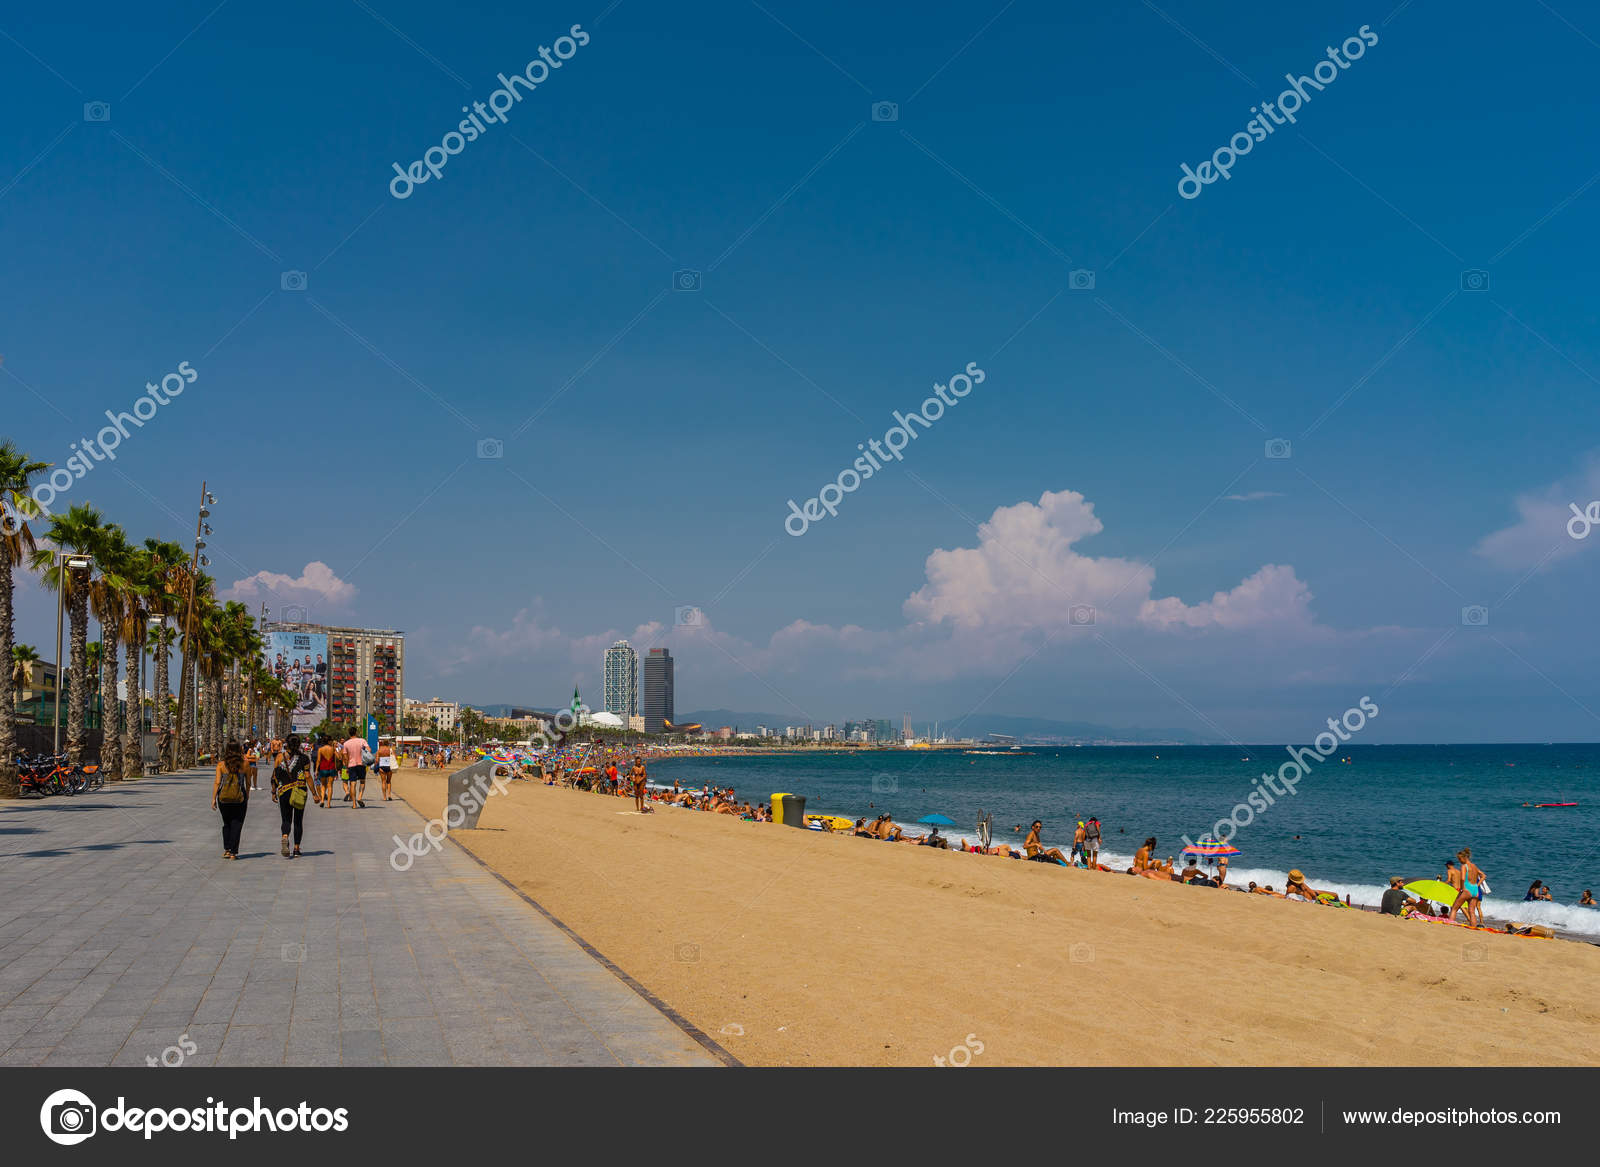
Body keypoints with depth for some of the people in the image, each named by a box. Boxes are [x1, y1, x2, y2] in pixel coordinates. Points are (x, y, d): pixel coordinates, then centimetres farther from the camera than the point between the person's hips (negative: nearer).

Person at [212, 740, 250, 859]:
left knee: (226, 824, 18)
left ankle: (226, 850, 14)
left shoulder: (221, 765, -3)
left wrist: (213, 799, -3)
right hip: (240, 798, -1)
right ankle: (233, 852, 1)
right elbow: (248, 783, 5)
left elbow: (217, 782, -7)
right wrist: (247, 797, 17)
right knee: (236, 825, 5)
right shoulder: (244, 764, -1)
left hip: (223, 798, 1)